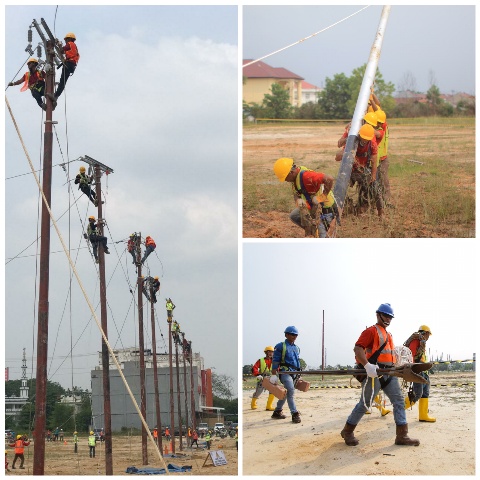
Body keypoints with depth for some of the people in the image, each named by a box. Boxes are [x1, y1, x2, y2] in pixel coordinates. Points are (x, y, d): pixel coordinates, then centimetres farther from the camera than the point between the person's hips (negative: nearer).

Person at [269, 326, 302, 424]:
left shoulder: (296, 348, 18)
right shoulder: (280, 346, -4)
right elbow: (275, 361, -8)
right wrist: (273, 375, -14)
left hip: (294, 372, 8)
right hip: (285, 372, -8)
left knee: (285, 393, 12)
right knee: (291, 391, -20)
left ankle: (277, 412, 25)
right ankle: (295, 414, -23)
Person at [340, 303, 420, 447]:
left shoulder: (388, 335, 21)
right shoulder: (371, 331, -6)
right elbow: (358, 348, -18)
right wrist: (367, 365, -30)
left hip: (389, 373, 8)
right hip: (374, 373, -8)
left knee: (399, 400, -1)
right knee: (365, 403, -3)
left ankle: (402, 436, -2)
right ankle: (347, 431, 13)